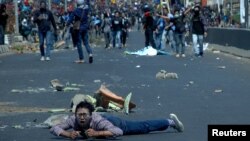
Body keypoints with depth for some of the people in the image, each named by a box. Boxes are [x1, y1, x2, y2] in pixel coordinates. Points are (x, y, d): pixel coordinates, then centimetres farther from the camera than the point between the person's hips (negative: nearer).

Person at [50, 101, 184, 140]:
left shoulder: (97, 120, -46)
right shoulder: (73, 120, -36)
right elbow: (54, 128, -35)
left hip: (114, 123, -4)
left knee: (144, 127, 16)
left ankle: (170, 121, 40)